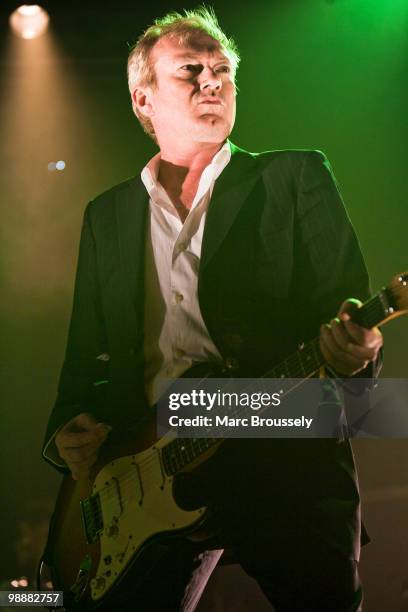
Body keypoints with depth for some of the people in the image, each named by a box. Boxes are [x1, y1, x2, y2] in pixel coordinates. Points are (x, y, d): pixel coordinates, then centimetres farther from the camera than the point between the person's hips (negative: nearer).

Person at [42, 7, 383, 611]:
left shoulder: (296, 177, 7)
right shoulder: (106, 215, 18)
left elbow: (351, 308, -1)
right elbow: (85, 356, 19)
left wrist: (353, 350, -24)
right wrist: (66, 434, 0)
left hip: (286, 464, -2)